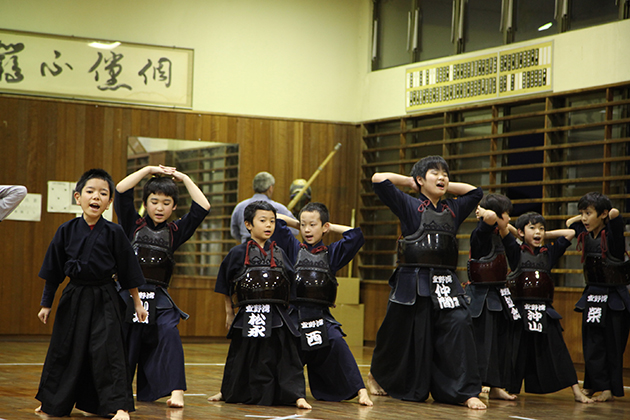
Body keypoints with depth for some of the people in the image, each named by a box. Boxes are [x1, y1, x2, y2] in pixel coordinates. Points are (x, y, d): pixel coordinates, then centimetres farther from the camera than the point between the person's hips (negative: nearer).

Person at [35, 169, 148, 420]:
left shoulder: (114, 233, -6)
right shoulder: (66, 231, -2)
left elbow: (128, 272, 1)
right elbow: (53, 271, 6)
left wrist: (137, 303, 5)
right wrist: (46, 303, 10)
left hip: (105, 300, -2)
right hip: (73, 298, 2)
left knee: (108, 350, -8)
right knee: (64, 350, 11)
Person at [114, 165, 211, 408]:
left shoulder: (175, 232, 10)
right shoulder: (133, 225, 7)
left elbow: (202, 208, 2)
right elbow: (121, 191, -4)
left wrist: (184, 178, 6)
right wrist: (148, 170, -1)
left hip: (159, 299, 0)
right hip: (129, 294, 0)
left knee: (169, 334, -22)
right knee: (123, 340, 1)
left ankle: (176, 392, -24)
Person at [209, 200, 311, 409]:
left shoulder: (279, 254, 6)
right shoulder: (238, 253, -1)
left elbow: (291, 286, 12)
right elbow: (226, 285, 8)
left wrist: (284, 311, 7)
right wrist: (229, 312, 10)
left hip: (276, 319, 1)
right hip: (247, 317, -1)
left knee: (285, 357, -4)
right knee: (241, 358, 11)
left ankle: (297, 395, 0)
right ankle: (227, 393, 30)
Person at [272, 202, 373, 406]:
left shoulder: (332, 253, 13)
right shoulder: (292, 248, 11)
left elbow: (356, 235, 2)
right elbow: (275, 220, 6)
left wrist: (331, 226, 12)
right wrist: (297, 223, 18)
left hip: (321, 318, -1)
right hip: (293, 315, 1)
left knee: (336, 343, -25)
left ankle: (360, 391, -21)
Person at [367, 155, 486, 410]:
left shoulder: (452, 209, 15)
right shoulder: (409, 206, 1)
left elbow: (474, 192, 29)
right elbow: (379, 180, -7)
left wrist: (445, 187, 20)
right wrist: (410, 182, 7)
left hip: (445, 283, 3)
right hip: (412, 283, -3)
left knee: (459, 325, -17)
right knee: (401, 336, 7)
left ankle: (467, 392, -15)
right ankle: (376, 375, 37)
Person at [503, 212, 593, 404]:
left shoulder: (549, 253, 12)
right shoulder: (516, 252, 3)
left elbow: (570, 233, 15)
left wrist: (546, 235, 15)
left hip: (545, 312, 3)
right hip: (521, 311, -3)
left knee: (557, 351, 2)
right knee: (516, 352, 0)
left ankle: (576, 392, 2)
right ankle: (508, 390, 13)